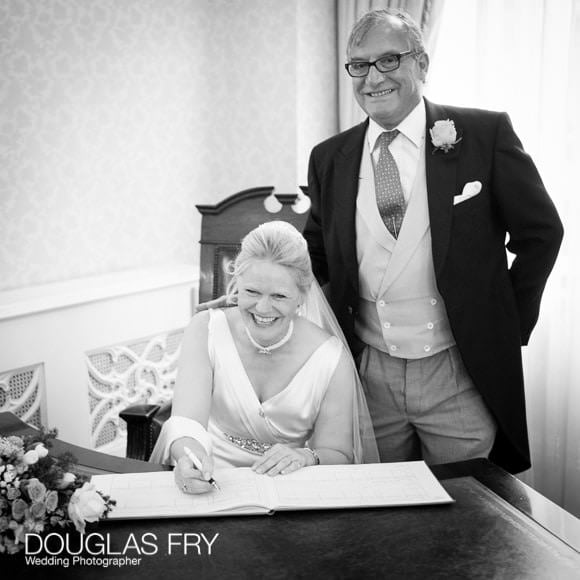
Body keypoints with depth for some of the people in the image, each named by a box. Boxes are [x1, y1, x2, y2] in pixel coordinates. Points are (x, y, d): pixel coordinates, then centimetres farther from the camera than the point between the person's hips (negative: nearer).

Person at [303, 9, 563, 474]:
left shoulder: (484, 134, -6)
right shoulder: (330, 159, 4)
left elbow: (540, 232, 2)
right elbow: (317, 256, 15)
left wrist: (509, 326, 1)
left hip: (460, 374, -2)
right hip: (368, 375, 3)